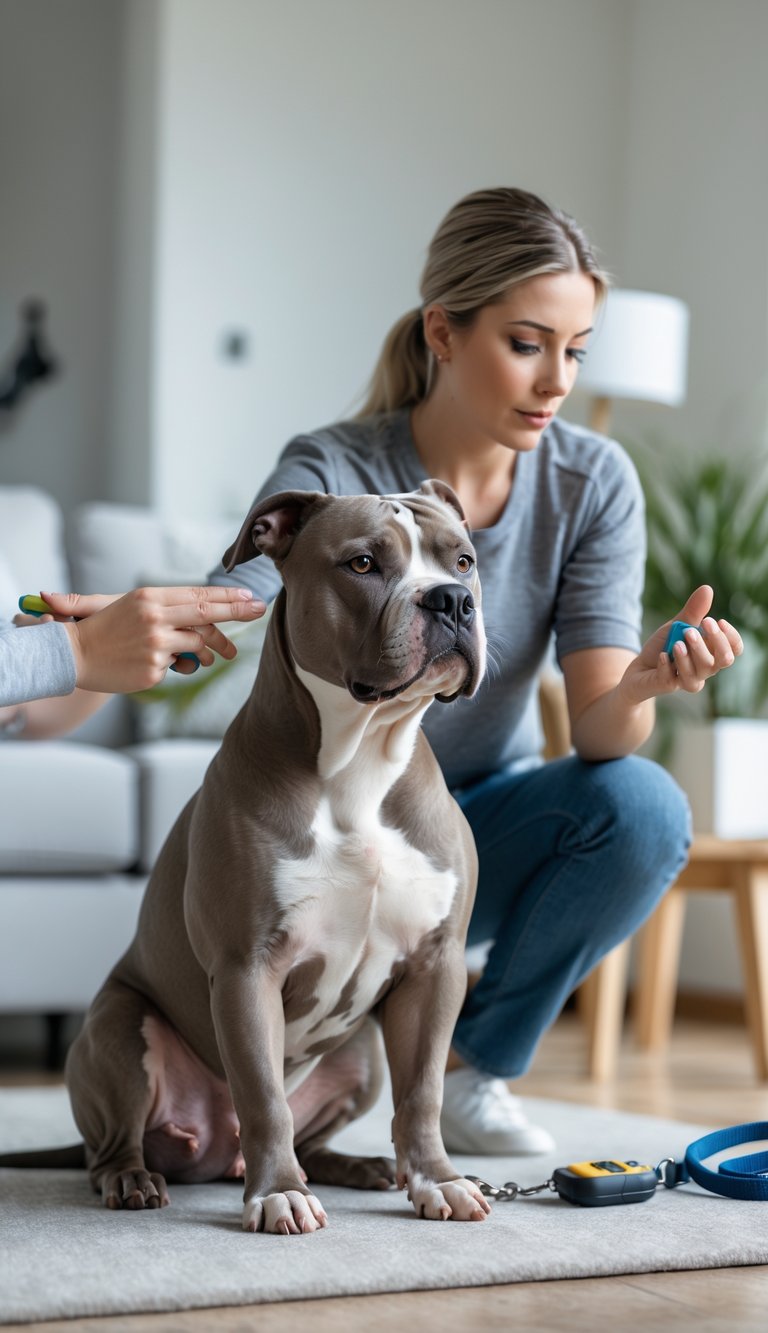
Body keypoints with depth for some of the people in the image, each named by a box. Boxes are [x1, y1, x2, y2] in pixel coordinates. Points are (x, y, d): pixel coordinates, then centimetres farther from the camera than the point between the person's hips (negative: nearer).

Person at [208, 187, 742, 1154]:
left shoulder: (592, 483, -11)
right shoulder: (332, 475, -19)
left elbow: (598, 734, -18)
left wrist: (644, 683, -42)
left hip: (484, 826, 3)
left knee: (645, 807, -28)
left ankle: (467, 1068, -6)